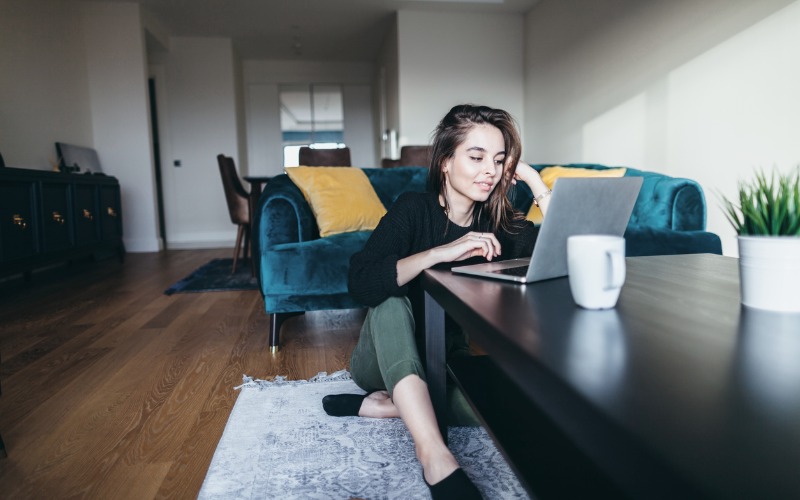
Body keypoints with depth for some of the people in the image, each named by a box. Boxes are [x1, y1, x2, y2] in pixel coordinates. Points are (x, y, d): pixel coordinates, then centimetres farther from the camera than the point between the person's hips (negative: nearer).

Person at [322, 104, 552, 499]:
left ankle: (379, 406, -15)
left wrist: (537, 185, -17)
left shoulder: (500, 223, -6)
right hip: (386, 360, -3)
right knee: (391, 301, -34)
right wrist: (443, 252, -39)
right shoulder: (414, 208, -17)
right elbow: (361, 282, -32)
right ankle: (435, 457, -38)